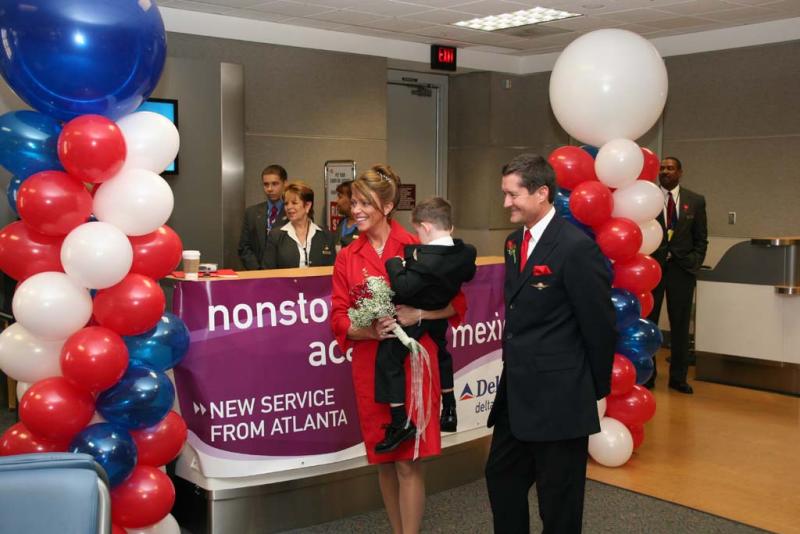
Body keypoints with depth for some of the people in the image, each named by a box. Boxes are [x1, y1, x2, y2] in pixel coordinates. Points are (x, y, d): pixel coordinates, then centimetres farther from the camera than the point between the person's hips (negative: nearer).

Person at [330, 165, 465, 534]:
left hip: (412, 363, -3)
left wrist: (417, 315, -19)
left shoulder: (417, 249, -5)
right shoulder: (347, 258, 5)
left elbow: (455, 304, -3)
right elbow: (338, 318, 2)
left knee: (408, 460, -3)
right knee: (383, 459, 12)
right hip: (371, 366, 3)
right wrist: (371, 331, -17)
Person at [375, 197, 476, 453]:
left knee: (388, 360, -3)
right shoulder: (467, 252, -8)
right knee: (440, 354, 29)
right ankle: (449, 411, 41)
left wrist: (395, 263, -22)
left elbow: (402, 288, -37)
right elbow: (468, 274, 11)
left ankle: (401, 422, -6)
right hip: (439, 317, 9)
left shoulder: (424, 259, -32)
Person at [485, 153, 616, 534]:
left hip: (560, 398, -8)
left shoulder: (576, 248, -18)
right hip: (516, 393, 9)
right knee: (501, 477, 19)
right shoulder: (515, 242, 8)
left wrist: (596, 390, -4)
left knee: (558, 501, 6)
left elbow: (600, 326, -13)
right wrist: (516, 369, 14)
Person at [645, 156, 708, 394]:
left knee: (680, 325, 8)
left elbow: (701, 238, 8)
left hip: (682, 268, 2)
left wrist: (695, 264, -3)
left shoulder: (696, 201, 5)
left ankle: (678, 377, 18)